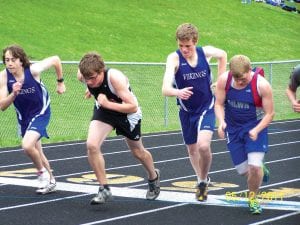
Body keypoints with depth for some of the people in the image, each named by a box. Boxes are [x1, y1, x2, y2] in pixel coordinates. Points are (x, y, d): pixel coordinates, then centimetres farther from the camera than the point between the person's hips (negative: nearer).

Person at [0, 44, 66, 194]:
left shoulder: (33, 70, -25)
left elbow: (56, 60, -8)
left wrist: (60, 82, 2)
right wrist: (14, 94, -36)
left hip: (41, 113, -5)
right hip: (23, 117, 5)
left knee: (27, 145, -25)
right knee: (36, 152, 18)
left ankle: (42, 173, 2)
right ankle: (50, 182, 40)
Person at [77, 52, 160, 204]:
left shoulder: (115, 78, -39)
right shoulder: (82, 75, -24)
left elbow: (133, 106, -38)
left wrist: (107, 104, -42)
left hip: (128, 112, -3)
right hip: (104, 109, 3)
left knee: (137, 152, 18)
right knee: (91, 145, -22)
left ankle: (153, 177, 51)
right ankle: (104, 189, -10)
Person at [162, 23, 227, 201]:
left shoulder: (206, 52, -14)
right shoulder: (174, 58, -21)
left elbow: (223, 55, 13)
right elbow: (165, 89, -35)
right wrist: (178, 92, -57)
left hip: (207, 108, -1)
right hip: (187, 111, 1)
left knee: (203, 145, -22)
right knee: (192, 149, 16)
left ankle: (204, 181, 2)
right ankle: (201, 181, 41)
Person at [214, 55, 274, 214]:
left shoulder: (262, 85, -22)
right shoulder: (224, 80, -15)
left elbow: (270, 113, -14)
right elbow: (219, 104, -5)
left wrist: (256, 130, -28)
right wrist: (221, 122, -24)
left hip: (255, 127, -3)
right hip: (233, 128, 3)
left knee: (254, 166, -17)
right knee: (243, 170, 3)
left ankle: (253, 198, 10)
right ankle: (261, 170, 39)